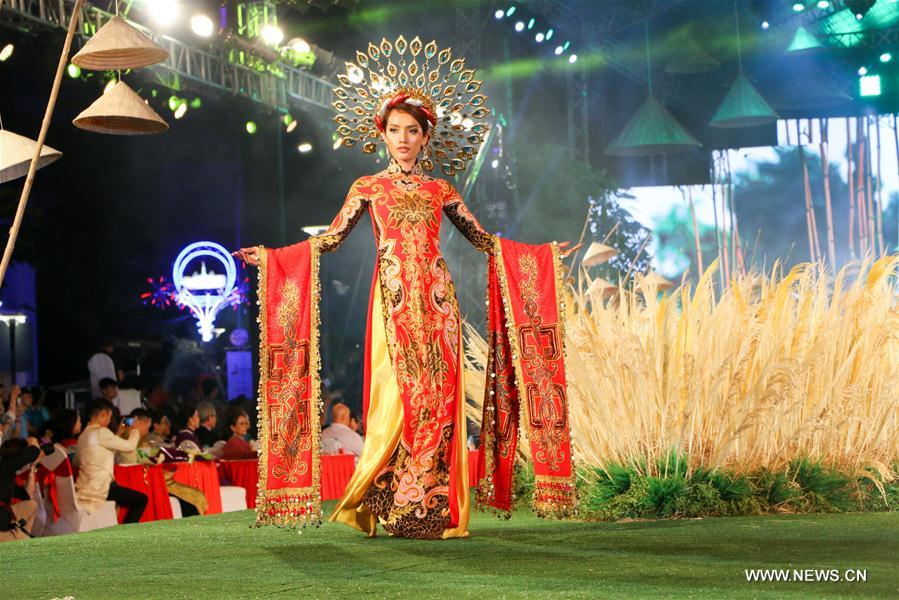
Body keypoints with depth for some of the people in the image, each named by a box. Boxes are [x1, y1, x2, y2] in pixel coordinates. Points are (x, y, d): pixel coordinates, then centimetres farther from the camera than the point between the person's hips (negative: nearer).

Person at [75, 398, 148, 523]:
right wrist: (135, 431, 8)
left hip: (87, 486, 10)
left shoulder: (85, 434, 15)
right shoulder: (101, 432, -15)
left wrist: (119, 434, 21)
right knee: (141, 499, -4)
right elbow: (129, 446, -10)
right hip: (98, 488, -10)